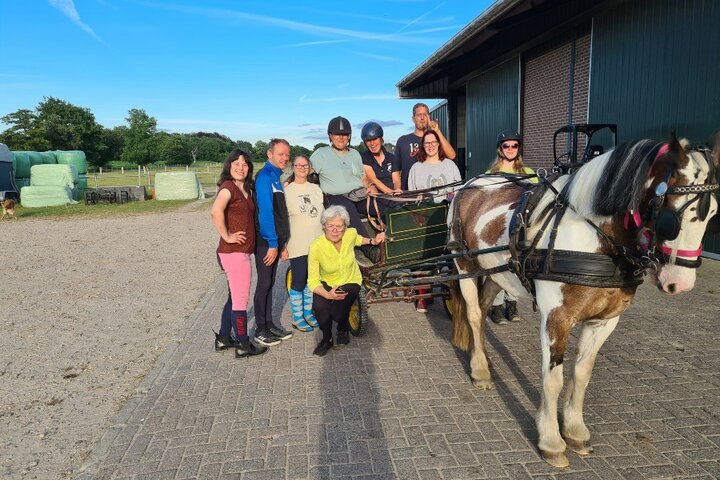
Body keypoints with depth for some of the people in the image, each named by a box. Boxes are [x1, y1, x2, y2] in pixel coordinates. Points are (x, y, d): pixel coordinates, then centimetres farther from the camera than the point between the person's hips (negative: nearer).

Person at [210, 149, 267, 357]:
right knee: (241, 299, 0)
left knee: (236, 297, 18)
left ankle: (223, 338, 30)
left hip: (241, 252, 9)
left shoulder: (246, 189, 13)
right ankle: (243, 346, 11)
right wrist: (227, 236, -22)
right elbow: (216, 211, -30)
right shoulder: (228, 187, -13)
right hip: (234, 252, -9)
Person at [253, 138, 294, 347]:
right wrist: (273, 243, -20)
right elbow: (265, 211, -20)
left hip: (275, 240, 8)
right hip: (266, 241, -8)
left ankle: (269, 324, 25)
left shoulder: (276, 177, 14)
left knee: (269, 283, 15)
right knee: (264, 284, 0)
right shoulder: (265, 176, -14)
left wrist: (281, 242, 13)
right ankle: (260, 330, 11)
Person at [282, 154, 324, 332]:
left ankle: (308, 312, 29)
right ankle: (297, 318, 16)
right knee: (298, 282, 2)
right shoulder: (287, 190, -4)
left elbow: (323, 214, 16)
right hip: (297, 246, -5)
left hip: (317, 243, 5)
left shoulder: (315, 189, 10)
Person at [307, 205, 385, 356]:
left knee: (337, 313, -23)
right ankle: (327, 339, 2)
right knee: (319, 307, -29)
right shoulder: (316, 247, -28)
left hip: (350, 282, 1)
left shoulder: (351, 233, -19)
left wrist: (372, 241, -3)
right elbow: (313, 281, -24)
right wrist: (327, 294, -40)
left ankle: (343, 329, 16)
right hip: (327, 284, -1)